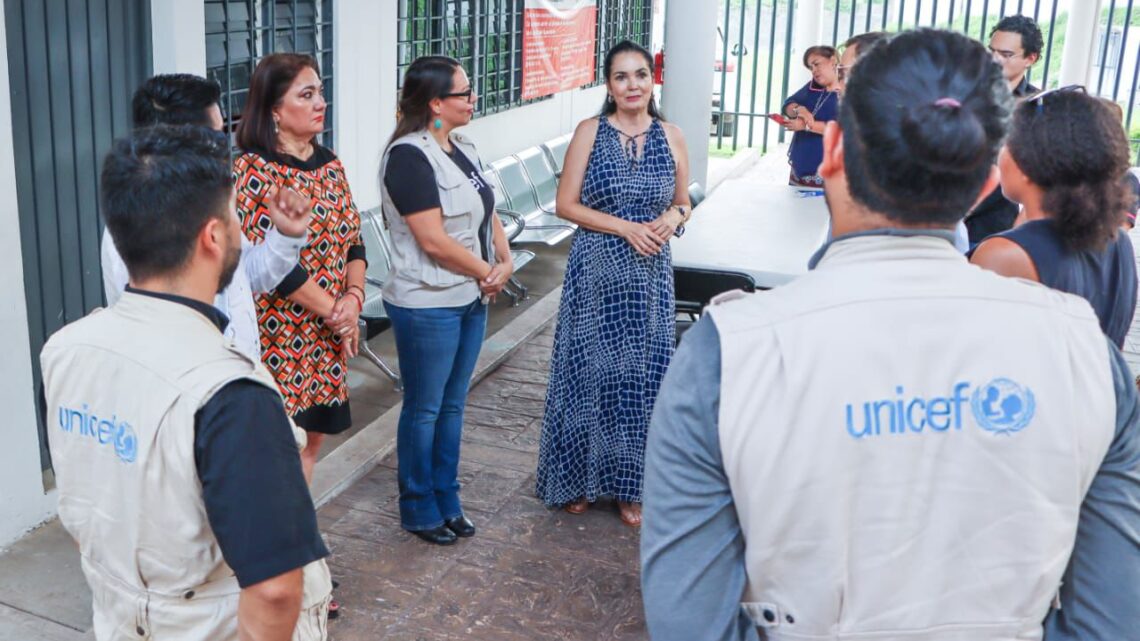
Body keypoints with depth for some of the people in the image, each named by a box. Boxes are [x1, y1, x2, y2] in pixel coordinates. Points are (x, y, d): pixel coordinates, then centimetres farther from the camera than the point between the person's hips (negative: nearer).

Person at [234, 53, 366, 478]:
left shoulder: (329, 164, 9)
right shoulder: (251, 168, -12)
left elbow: (352, 240, 9)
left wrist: (353, 298, -9)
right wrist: (333, 310, -14)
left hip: (326, 336, 7)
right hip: (279, 334, -7)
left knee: (313, 435, 14)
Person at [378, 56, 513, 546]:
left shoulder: (462, 150, 10)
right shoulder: (410, 156, -18)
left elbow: (487, 213, 14)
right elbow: (433, 239, -22)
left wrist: (505, 261, -4)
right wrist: (487, 271, -11)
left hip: (471, 299, 8)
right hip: (427, 305, -8)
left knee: (452, 404, 17)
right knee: (424, 409, 6)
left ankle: (447, 500, 30)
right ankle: (419, 509, 22)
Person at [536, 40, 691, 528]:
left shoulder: (670, 136, 3)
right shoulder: (590, 132, -3)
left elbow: (683, 203, 14)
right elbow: (566, 204, -5)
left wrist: (673, 218, -10)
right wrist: (627, 228, -15)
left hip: (650, 275, 2)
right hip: (596, 272, -2)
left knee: (640, 375, 7)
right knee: (589, 371, 5)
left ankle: (630, 486, 22)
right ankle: (579, 478, 23)